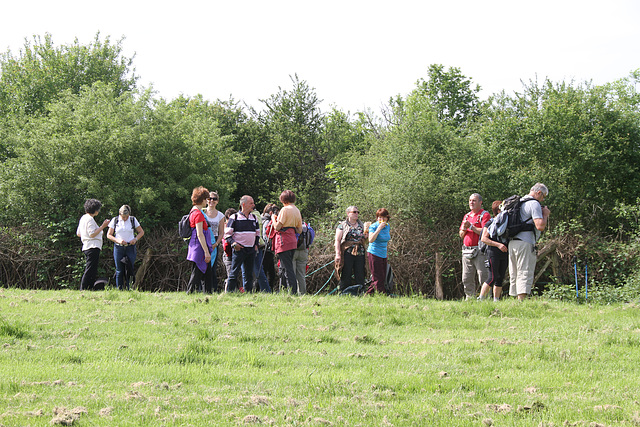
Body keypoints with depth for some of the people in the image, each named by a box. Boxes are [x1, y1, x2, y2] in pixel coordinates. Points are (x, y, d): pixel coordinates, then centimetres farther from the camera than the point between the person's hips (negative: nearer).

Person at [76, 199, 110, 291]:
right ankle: (83, 289, -15)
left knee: (93, 272, 11)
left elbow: (78, 234, 23)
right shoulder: (90, 219, -12)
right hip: (92, 247, -10)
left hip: (86, 247, 10)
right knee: (90, 270, -12)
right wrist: (102, 226, -15)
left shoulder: (83, 218, 18)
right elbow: (92, 234, -18)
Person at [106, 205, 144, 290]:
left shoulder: (133, 220, 2)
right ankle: (119, 290, 1)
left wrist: (135, 239, -8)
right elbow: (109, 235, 4)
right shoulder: (115, 220, 1)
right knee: (119, 271, -2)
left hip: (130, 248, 0)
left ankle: (127, 290, -1)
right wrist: (118, 240, -13)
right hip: (118, 248, 0)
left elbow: (141, 232, 12)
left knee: (129, 270, -6)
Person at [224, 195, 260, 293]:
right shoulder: (234, 217, -3)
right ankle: (229, 293, -8)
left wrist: (256, 244, 13)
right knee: (234, 273, -8)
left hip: (251, 250, 6)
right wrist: (233, 243, -17)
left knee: (249, 274, 8)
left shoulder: (254, 218, 14)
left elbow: (257, 233, 26)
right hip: (239, 249, -6)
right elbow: (227, 233, -3)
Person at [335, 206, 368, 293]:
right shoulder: (342, 225, 3)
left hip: (360, 253, 4)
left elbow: (365, 239, 22)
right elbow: (337, 240, -2)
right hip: (347, 253, -4)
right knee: (346, 276, -3)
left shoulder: (361, 225, 17)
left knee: (360, 276, 1)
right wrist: (338, 254, -12)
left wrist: (367, 233, 1)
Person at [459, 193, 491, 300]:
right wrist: (464, 229, -2)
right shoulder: (467, 216, 21)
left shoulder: (485, 215, -2)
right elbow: (461, 235, 20)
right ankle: (470, 298, 12)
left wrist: (471, 227, -13)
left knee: (484, 277, -9)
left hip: (480, 251, -7)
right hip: (467, 251, 7)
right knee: (467, 279, 6)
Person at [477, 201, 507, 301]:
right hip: (493, 253, -7)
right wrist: (498, 244, -18)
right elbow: (483, 238, -11)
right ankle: (480, 299, -9)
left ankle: (496, 300, 8)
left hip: (504, 254, 7)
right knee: (492, 277, -13)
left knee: (500, 279, 5)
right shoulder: (490, 223, -3)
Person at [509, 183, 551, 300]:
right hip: (525, 243, -8)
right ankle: (521, 302, -18)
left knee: (514, 276, 10)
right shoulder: (534, 204, -8)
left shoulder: (519, 202, 20)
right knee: (525, 274, -10)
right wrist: (545, 214, 1)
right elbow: (540, 226, -18)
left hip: (512, 242, 8)